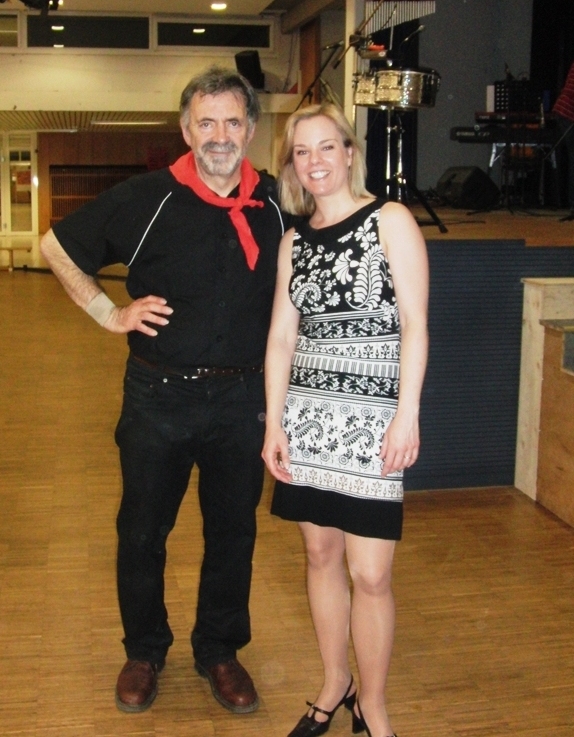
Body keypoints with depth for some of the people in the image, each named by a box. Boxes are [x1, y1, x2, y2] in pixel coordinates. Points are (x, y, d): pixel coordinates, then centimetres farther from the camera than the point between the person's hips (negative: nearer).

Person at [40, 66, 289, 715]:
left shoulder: (276, 204, -1)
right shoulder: (146, 199, -8)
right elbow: (57, 246, 2)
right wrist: (109, 313, -6)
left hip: (241, 398, 2)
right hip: (159, 394, -2)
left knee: (233, 531, 13)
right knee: (142, 529, 11)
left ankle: (220, 651, 33)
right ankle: (144, 651, 33)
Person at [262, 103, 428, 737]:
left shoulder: (390, 221, -3)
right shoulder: (294, 239, 11)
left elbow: (414, 323, -8)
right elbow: (282, 335, 9)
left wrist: (407, 413, -15)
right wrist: (274, 422, 2)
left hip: (371, 414, -5)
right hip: (307, 411, 5)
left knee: (370, 573, -3)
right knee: (321, 554, 13)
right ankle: (335, 684, 31)